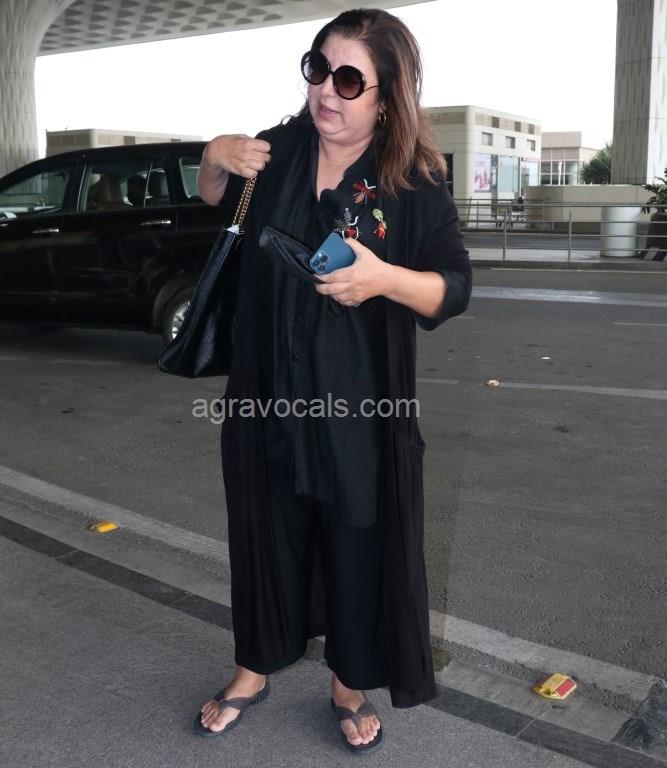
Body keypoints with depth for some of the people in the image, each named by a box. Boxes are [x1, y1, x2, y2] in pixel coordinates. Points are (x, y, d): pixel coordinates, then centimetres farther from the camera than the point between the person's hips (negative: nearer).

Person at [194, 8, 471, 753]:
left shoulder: (414, 181, -10)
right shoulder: (282, 146, 1)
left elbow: (455, 288, -10)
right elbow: (213, 202, 19)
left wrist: (386, 278, -29)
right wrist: (215, 159, -4)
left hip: (362, 409, -3)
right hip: (267, 396, 3)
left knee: (360, 546, 10)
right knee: (268, 535, 17)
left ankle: (351, 683, 34)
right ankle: (254, 667, 40)